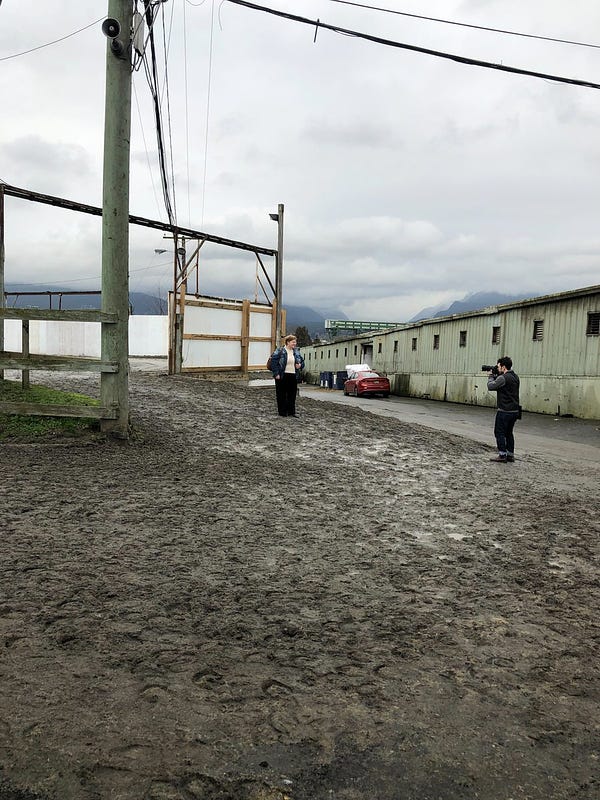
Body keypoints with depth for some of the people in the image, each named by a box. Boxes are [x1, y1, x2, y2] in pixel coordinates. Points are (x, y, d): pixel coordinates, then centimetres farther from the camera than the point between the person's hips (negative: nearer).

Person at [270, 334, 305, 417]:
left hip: (293, 376, 5)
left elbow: (302, 361, 22)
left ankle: (291, 412, 15)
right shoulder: (280, 351, -6)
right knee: (282, 395, 1)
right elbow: (273, 362, -10)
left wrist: (300, 365, -2)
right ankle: (282, 412, 9)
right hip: (282, 376, -5)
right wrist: (276, 374, -14)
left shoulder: (296, 352, 12)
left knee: (292, 394, 7)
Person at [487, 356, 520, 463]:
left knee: (499, 432, 0)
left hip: (504, 411, -9)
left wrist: (490, 376, 1)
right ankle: (510, 455, 20)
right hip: (514, 411, 9)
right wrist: (494, 376, 11)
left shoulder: (503, 378, -18)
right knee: (508, 433, 17)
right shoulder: (515, 377, 12)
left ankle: (502, 455, 0)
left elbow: (491, 386, -15)